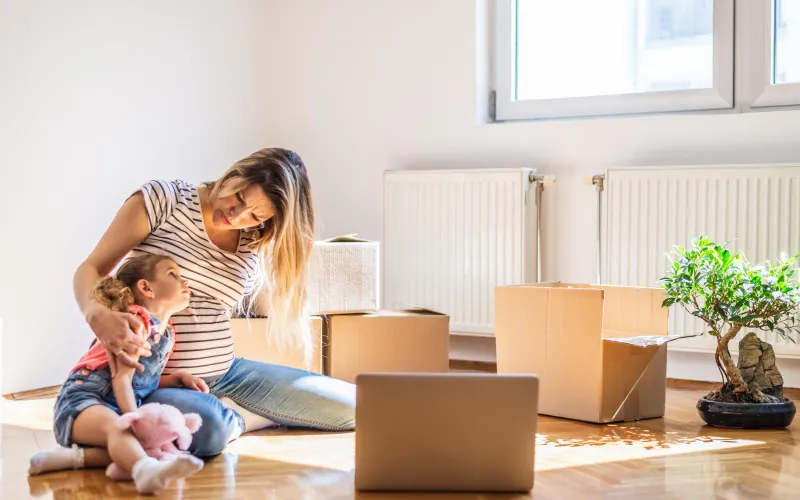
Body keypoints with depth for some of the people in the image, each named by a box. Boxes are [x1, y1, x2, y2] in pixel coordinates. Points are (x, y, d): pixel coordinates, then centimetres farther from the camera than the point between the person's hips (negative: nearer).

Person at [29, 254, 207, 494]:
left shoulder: (166, 334, 15)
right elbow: (122, 378, -17)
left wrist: (179, 377, 9)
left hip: (117, 409, 9)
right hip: (81, 400, -9)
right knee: (117, 427, -40)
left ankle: (74, 456, -24)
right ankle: (146, 470, -71)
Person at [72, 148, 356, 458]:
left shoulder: (256, 249, 7)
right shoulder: (164, 199, -6)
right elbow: (91, 269, -9)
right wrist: (98, 315, -30)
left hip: (225, 373, 6)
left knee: (353, 405, -3)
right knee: (209, 428, -42)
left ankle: (227, 414, 4)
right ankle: (235, 417, -6)